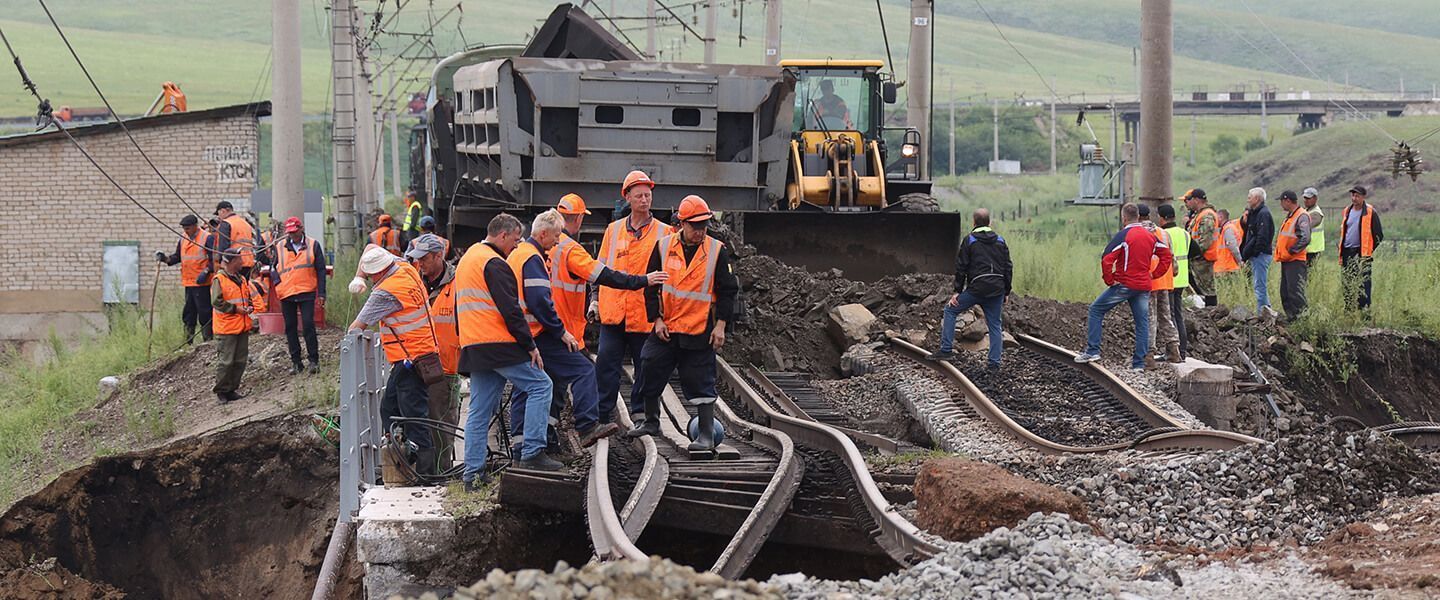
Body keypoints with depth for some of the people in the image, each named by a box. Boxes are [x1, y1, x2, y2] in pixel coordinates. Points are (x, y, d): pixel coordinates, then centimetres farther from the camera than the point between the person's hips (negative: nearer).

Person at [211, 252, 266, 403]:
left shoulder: (243, 280, 15)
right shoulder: (219, 280, -9)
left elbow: (255, 296, 20)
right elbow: (217, 302, -16)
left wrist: (252, 308, 0)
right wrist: (236, 309, -14)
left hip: (243, 327, 8)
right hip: (226, 328, -8)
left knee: (241, 360, 8)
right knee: (225, 361, -7)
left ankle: (232, 389, 17)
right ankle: (221, 390, 3)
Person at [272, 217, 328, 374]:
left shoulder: (313, 245, 2)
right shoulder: (280, 247, 8)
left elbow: (320, 270, 3)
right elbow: (275, 267, 15)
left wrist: (321, 294, -2)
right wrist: (278, 284, -4)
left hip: (307, 292, -3)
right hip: (286, 294, 3)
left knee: (308, 326, -8)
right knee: (290, 327, 6)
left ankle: (313, 360, 0)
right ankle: (295, 362, 13)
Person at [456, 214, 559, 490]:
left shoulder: (467, 260, 22)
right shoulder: (494, 264, -10)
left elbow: (460, 308, 28)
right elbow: (510, 310, -16)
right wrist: (530, 346, -13)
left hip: (472, 349, 9)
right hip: (498, 344, -9)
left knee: (480, 410, 9)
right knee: (540, 386, -3)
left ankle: (473, 473, 6)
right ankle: (532, 454, -10)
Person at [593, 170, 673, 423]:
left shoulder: (663, 232, 3)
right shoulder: (613, 230, 12)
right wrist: (595, 300, 9)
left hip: (645, 314, -2)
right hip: (613, 311, 2)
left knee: (645, 368, 6)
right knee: (606, 363, -3)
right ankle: (602, 415, 2)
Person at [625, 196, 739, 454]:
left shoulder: (717, 251, -4)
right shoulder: (664, 247, 0)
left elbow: (728, 290, 0)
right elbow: (651, 286, 5)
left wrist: (720, 325, -5)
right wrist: (657, 319, -2)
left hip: (699, 331, -3)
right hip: (665, 328, 3)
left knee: (701, 383, -3)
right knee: (651, 372, 8)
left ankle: (706, 435, 2)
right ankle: (651, 421, 27)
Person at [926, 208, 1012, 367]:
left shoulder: (969, 241, -1)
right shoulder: (1000, 241, 11)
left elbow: (961, 267, -4)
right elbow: (1008, 268, 12)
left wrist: (957, 291, 1)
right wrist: (1006, 292, 18)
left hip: (976, 288, -4)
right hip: (997, 289, 4)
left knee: (950, 310, 12)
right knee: (994, 325, 10)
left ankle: (946, 349, 6)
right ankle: (994, 361, 6)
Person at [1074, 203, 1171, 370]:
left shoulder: (1123, 236, -12)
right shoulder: (1150, 236, 8)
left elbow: (1106, 260, -20)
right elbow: (1167, 255, 13)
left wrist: (1109, 280, -8)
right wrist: (1153, 274, 11)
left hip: (1124, 285, -5)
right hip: (1144, 287, 5)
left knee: (1096, 310, 7)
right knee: (1142, 322, 9)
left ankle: (1092, 351, 3)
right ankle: (1139, 362, 7)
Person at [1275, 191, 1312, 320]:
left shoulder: (1302, 216, -12)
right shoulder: (1289, 216, 18)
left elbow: (1305, 239, -22)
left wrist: (1291, 251, -17)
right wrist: (1279, 252, 15)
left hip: (1296, 261, -10)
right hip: (1286, 261, 10)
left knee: (1296, 293, -11)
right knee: (1285, 293, 12)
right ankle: (1290, 318, 17)